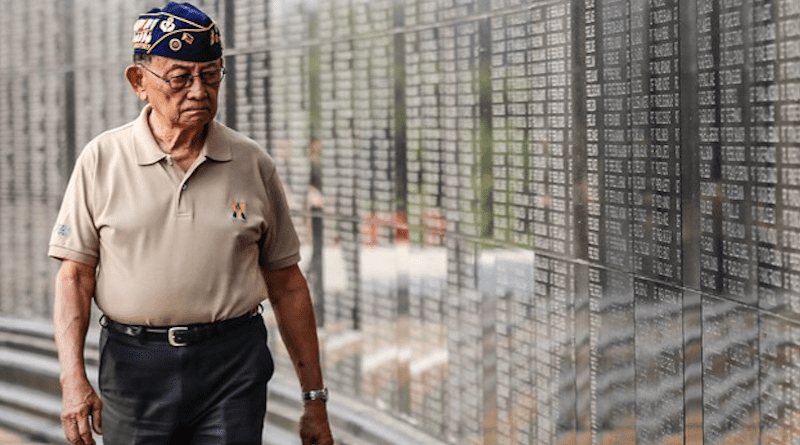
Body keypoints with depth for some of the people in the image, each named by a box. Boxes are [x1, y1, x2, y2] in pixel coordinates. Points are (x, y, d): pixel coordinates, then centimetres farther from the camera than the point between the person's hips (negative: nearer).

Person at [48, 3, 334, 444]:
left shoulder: (253, 165, 5)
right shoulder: (101, 159, 2)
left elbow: (286, 285, 9)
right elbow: (74, 276, 1)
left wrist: (314, 398, 8)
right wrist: (73, 377, -12)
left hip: (233, 363, 0)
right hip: (132, 363, 0)